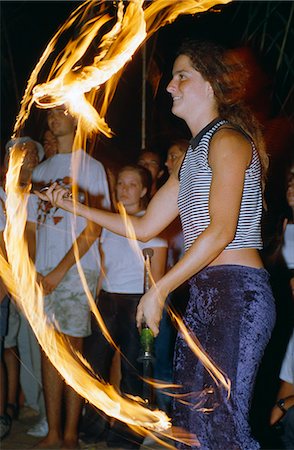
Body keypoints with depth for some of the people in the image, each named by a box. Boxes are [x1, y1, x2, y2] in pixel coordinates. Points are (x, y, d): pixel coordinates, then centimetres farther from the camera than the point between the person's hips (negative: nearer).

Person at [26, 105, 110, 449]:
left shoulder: (91, 168, 2)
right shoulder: (41, 171, 17)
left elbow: (93, 228, -6)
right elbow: (31, 227, 17)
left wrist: (60, 271, -11)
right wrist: (32, 270, 1)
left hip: (77, 271, -5)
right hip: (43, 274, 5)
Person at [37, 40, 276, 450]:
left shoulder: (227, 139, -8)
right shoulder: (191, 158, 21)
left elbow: (221, 230, -17)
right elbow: (146, 227, 21)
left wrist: (159, 291, -15)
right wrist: (75, 206, 17)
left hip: (237, 293, -9)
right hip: (203, 293, 9)